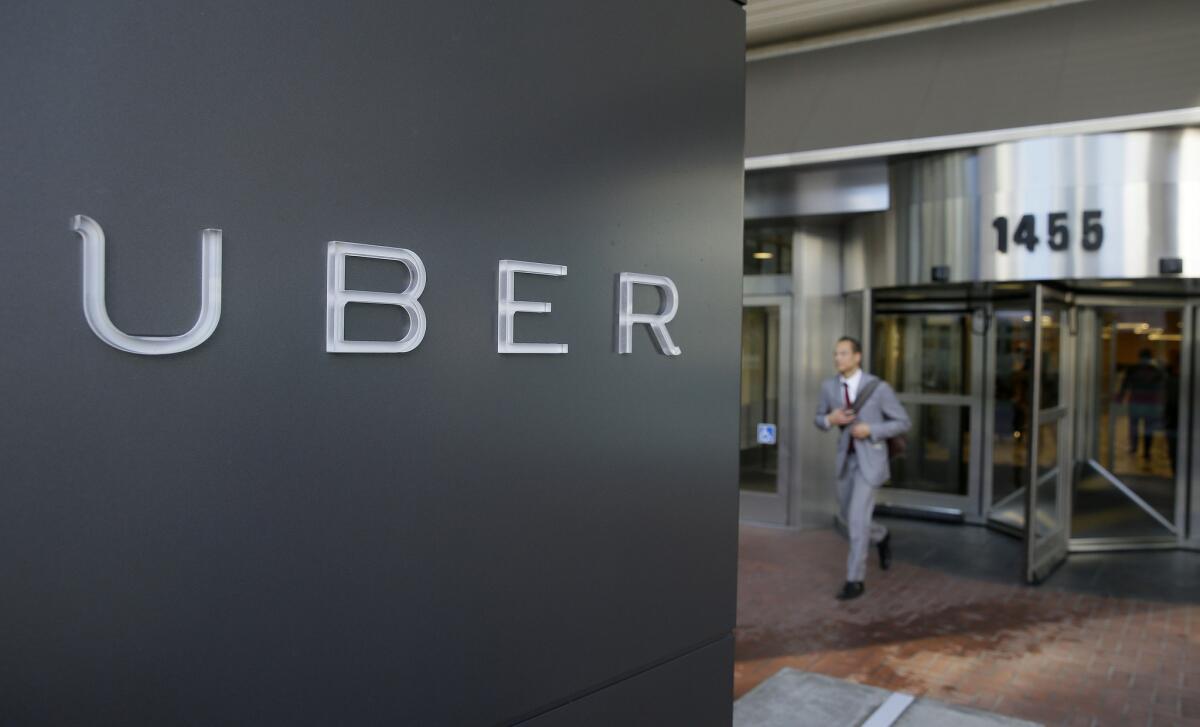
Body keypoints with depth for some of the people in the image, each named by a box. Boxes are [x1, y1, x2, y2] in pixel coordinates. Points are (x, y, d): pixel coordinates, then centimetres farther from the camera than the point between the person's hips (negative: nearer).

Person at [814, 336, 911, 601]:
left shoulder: (879, 387, -15)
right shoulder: (830, 386, -2)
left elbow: (903, 423, -6)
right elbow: (820, 421, 10)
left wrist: (869, 430, -21)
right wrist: (830, 420, -15)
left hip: (871, 459, -5)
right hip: (846, 459, 6)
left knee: (857, 519, -11)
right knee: (849, 517, 15)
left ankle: (854, 581, 1)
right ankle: (881, 537, 48)